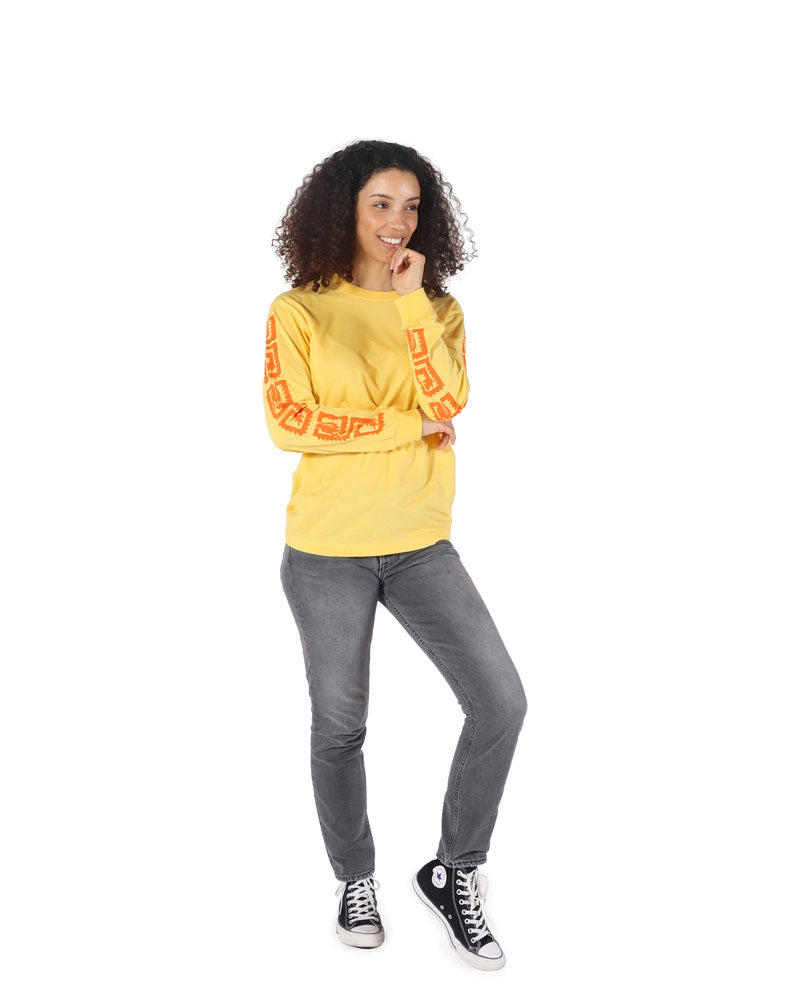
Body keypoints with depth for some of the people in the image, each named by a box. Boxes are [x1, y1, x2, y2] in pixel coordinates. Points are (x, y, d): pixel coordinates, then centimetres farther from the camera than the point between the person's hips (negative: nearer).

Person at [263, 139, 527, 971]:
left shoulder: (438, 309, 6)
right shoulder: (298, 311, -2)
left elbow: (448, 403, -11)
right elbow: (287, 423, -13)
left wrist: (410, 299, -14)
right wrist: (409, 425, -12)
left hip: (421, 544, 3)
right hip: (327, 550, -2)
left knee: (501, 701, -6)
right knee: (339, 724, 10)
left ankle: (454, 871, 15)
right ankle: (355, 879, 33)